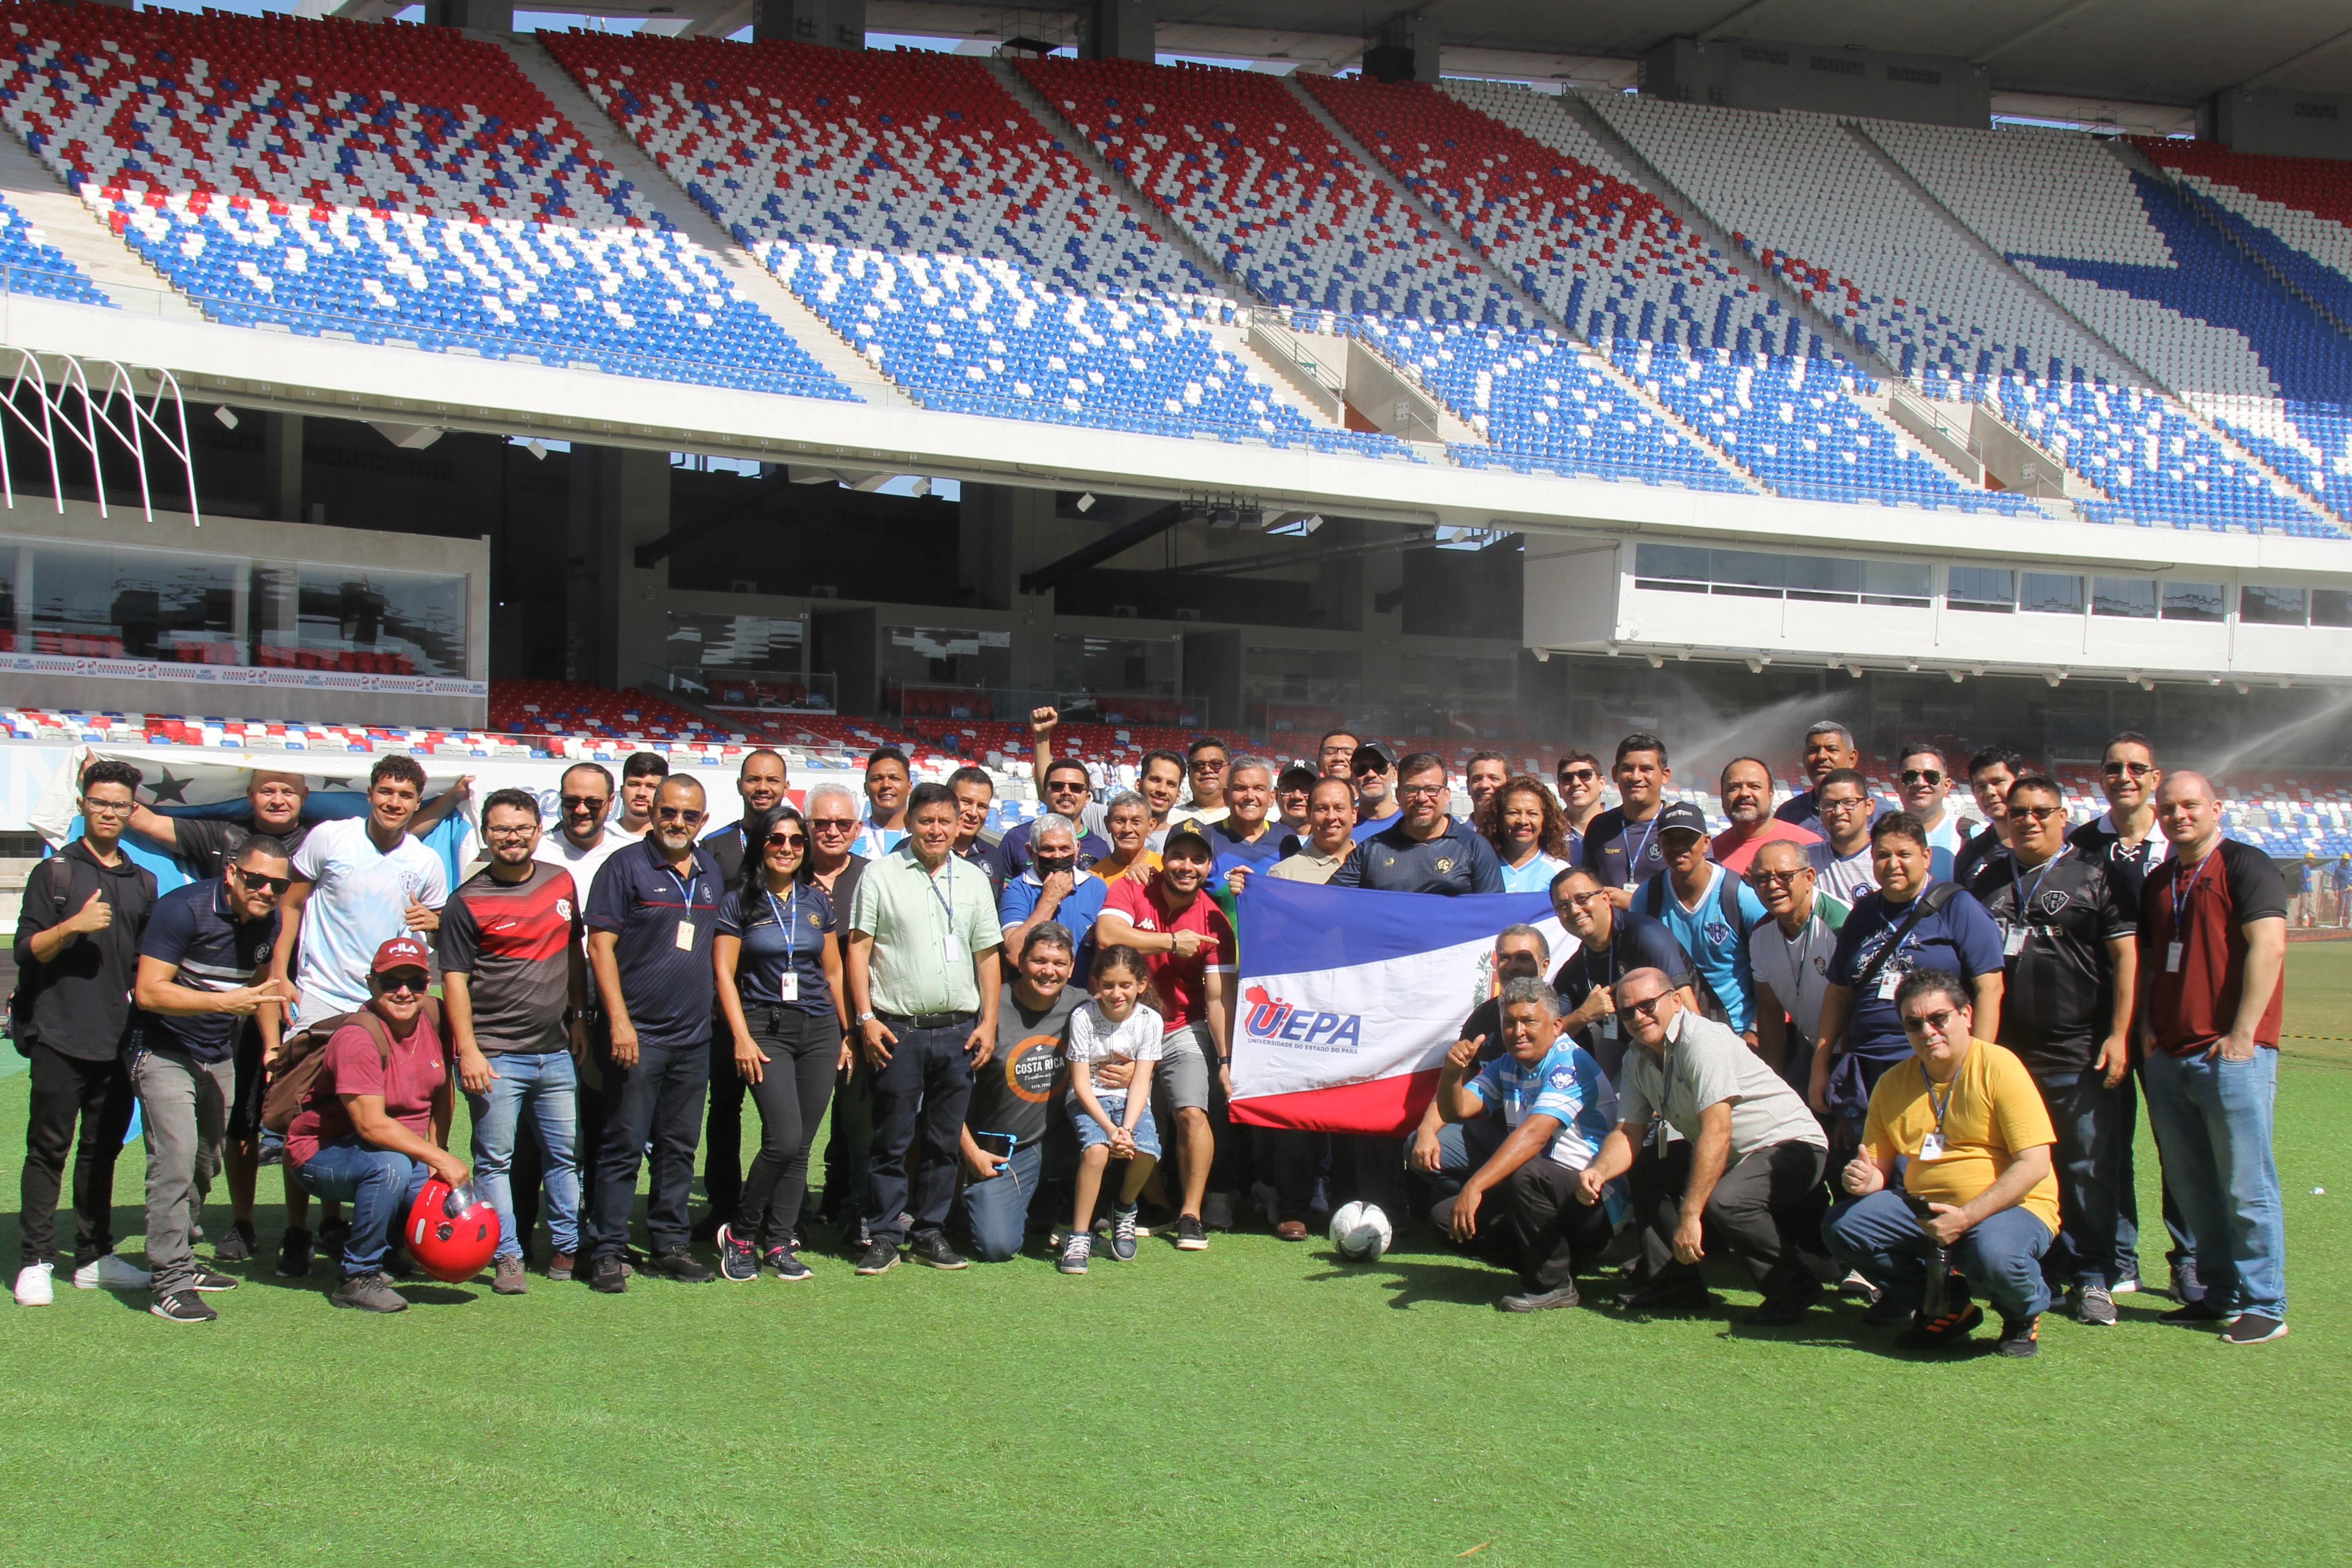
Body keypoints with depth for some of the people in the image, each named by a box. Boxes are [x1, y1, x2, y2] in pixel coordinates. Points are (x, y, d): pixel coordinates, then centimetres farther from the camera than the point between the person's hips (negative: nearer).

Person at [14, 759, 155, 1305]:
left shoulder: (143, 882, 16)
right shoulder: (54, 872, 3)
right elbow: (27, 951, -3)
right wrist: (72, 926, -18)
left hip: (119, 1040, 4)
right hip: (60, 1037, -4)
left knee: (103, 1151, 9)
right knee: (49, 1149, -3)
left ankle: (96, 1257, 14)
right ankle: (36, 1261, 0)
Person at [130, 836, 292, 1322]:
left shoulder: (267, 922, 2)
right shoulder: (183, 909, -20)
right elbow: (148, 992, -26)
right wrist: (226, 1002, -33)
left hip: (219, 1057, 8)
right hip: (166, 1053, -7)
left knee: (205, 1164, 13)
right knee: (175, 1159, -17)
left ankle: (178, 1263, 27)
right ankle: (169, 1281, -15)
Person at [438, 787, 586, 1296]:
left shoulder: (561, 883, 9)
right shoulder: (467, 901, -6)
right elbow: (454, 979, -7)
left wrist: (580, 1017, 15)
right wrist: (468, 1051, -13)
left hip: (556, 1052, 5)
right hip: (496, 1056, -5)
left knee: (565, 1154, 10)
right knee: (495, 1160, 0)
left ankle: (568, 1249, 21)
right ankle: (507, 1259, 6)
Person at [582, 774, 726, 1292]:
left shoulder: (712, 872, 13)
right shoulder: (626, 866, -4)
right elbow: (600, 947, -8)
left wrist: (719, 1013, 14)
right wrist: (619, 1021, -15)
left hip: (694, 1035, 6)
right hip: (638, 1034, -6)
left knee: (680, 1147, 10)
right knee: (623, 1146, -4)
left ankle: (670, 1245, 19)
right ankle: (605, 1253, 2)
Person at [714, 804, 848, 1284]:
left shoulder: (817, 902, 11)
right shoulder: (739, 903, 1)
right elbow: (724, 974, -2)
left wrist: (846, 1033, 12)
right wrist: (742, 1037, -10)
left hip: (819, 1029, 4)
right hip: (765, 1028, -4)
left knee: (800, 1147, 3)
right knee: (784, 1140, -16)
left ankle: (779, 1244, 12)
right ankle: (740, 1232, 2)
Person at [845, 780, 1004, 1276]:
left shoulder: (973, 880, 13)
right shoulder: (881, 876, 2)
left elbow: (988, 954, 14)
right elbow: (857, 948, 0)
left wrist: (988, 1022, 6)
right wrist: (866, 1018, -8)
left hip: (959, 1030, 3)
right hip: (898, 1029, -3)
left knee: (945, 1140, 7)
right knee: (892, 1139, -1)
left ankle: (931, 1232, 17)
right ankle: (883, 1237, 6)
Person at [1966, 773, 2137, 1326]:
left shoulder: (2095, 876, 3)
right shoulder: (1989, 880, 15)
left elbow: (2126, 956, -2)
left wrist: (2118, 1036, -10)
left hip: (2080, 1055, -4)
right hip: (2006, 1053, 4)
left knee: (2089, 1170, -2)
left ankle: (2092, 1279, 6)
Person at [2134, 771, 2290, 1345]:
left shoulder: (2245, 866, -5)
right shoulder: (2158, 883, 18)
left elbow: (2267, 946, -14)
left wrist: (2243, 1032, -17)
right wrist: (2147, 1027, 9)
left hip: (2231, 1054, -7)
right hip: (2169, 1056, 7)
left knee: (2246, 1186, -5)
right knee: (2190, 1186, 11)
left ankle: (2264, 1306, 2)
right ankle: (2218, 1294, 20)